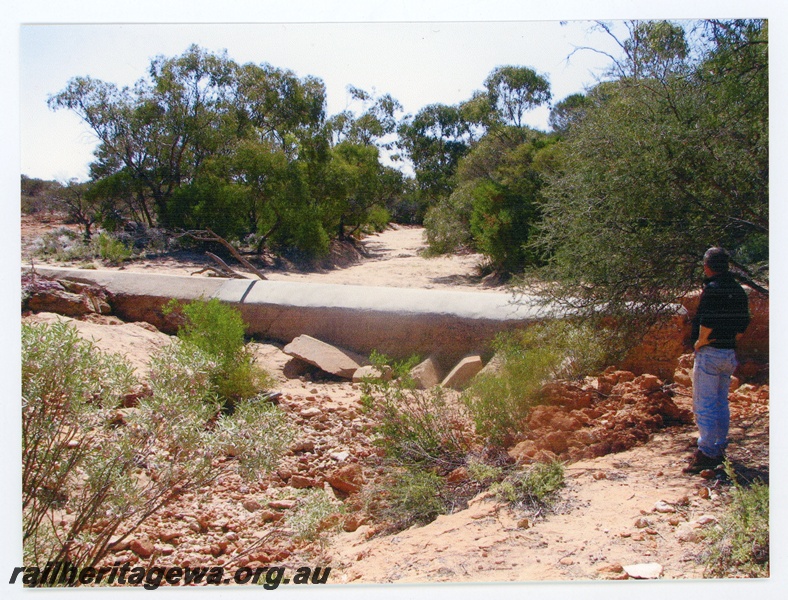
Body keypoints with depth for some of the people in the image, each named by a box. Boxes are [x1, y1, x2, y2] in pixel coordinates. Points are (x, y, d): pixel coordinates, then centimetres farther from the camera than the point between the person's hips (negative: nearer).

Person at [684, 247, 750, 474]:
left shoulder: (712, 289, -16)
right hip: (730, 354, 8)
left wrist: (700, 343, -9)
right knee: (721, 404, 16)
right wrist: (729, 341, 16)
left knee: (704, 405, -4)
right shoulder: (738, 291, 10)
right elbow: (743, 323, 13)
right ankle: (719, 450, 22)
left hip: (709, 353, -8)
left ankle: (707, 453, -4)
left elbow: (707, 323, -24)